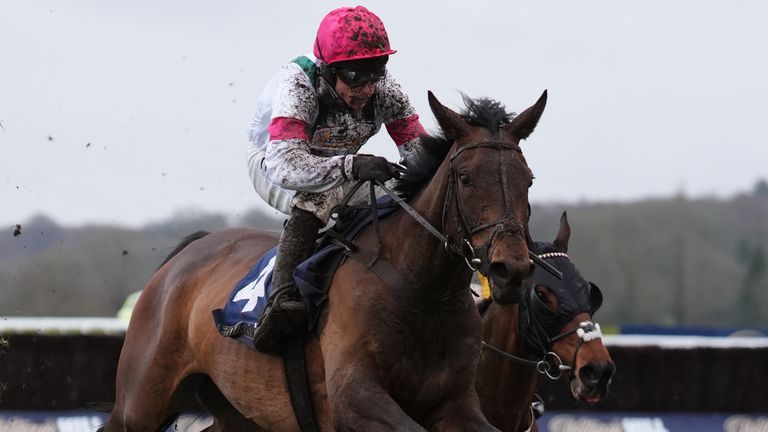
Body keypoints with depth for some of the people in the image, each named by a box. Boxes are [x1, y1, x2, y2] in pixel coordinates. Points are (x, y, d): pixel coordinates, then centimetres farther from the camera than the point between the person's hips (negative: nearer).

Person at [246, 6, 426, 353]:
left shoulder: (386, 90, -24)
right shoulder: (296, 84, -39)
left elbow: (418, 148, -21)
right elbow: (286, 164, -52)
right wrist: (351, 166, -67)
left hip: (337, 164, 6)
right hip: (271, 161, -6)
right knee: (317, 198, -36)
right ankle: (282, 301, -45)